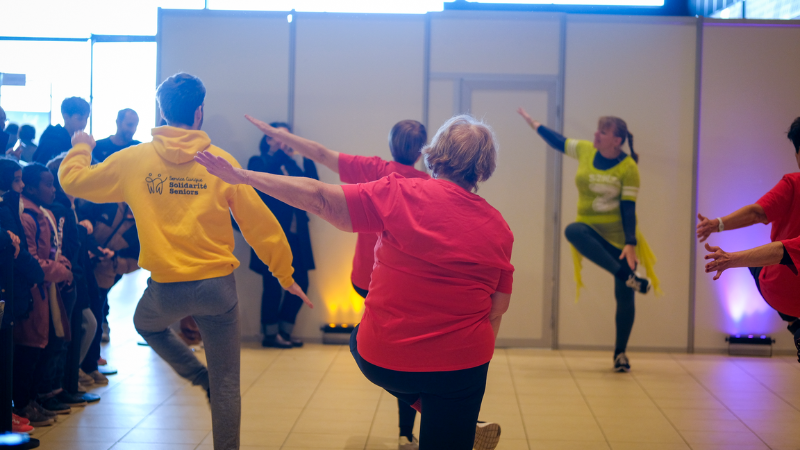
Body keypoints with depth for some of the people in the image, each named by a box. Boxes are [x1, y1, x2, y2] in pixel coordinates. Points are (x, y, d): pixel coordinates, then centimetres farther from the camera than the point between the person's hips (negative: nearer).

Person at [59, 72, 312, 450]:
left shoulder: (133, 159, -1)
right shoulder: (220, 161, -4)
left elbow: (73, 181, 12)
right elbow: (259, 223, -3)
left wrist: (81, 148, 33)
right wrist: (286, 276, 6)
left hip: (165, 288, 1)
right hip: (217, 284, -1)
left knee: (146, 323, 35)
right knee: (226, 383, 10)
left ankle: (199, 376, 15)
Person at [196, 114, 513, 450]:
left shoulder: (400, 194, -12)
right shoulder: (498, 227, -2)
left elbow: (318, 198, -10)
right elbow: (497, 311, 2)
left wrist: (242, 176, -1)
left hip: (380, 359, 0)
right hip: (460, 365, 1)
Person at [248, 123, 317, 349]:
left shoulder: (292, 165, 17)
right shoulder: (259, 162, 2)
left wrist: (307, 159, -2)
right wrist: (280, 153, -14)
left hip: (295, 235, 6)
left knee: (300, 282, 4)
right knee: (274, 284, -2)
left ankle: (284, 331, 16)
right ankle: (271, 333, 9)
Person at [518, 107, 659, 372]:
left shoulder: (628, 168, -11)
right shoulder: (585, 151, 1)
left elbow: (629, 208, -12)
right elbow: (558, 142, 18)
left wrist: (630, 244, -18)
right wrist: (533, 123, 21)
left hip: (619, 236, -3)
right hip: (591, 232, 3)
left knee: (624, 297, -4)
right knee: (572, 231, -36)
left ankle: (620, 353, 17)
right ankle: (628, 277, -36)